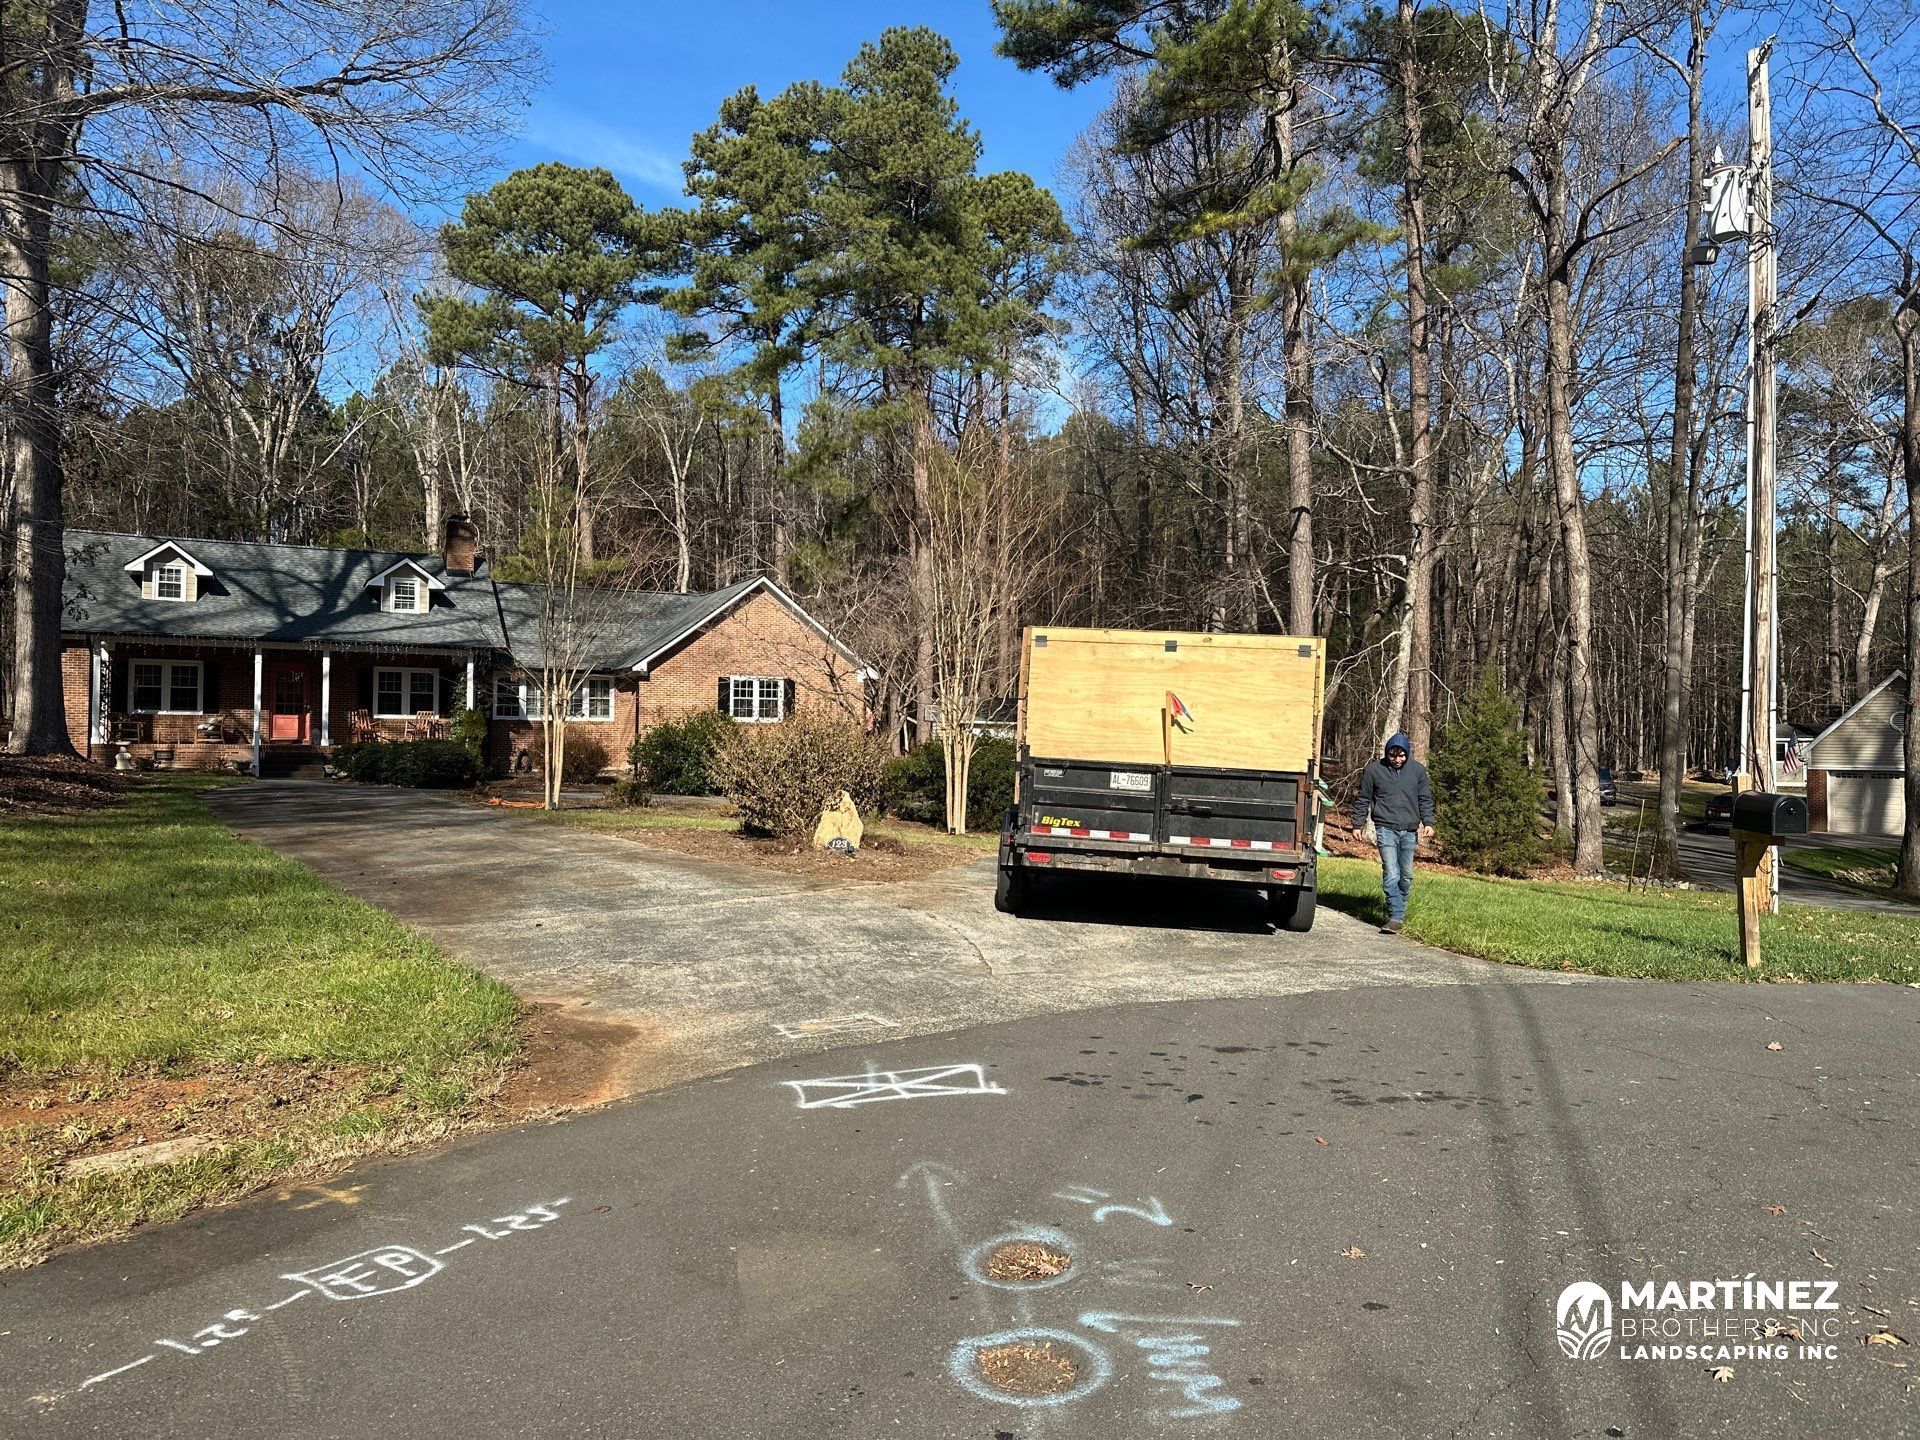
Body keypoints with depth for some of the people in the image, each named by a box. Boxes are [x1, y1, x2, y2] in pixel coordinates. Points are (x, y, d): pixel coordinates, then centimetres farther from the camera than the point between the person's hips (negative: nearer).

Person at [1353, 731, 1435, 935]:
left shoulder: (1418, 770, 6)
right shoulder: (1373, 770, 0)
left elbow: (1425, 799, 13)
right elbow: (1363, 799, 9)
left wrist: (1428, 822, 2)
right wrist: (1358, 823, 8)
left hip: (1409, 831, 3)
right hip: (1386, 829, -3)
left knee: (1406, 877, 10)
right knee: (1391, 875, -12)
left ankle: (1399, 910, 28)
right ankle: (1396, 918, -11)